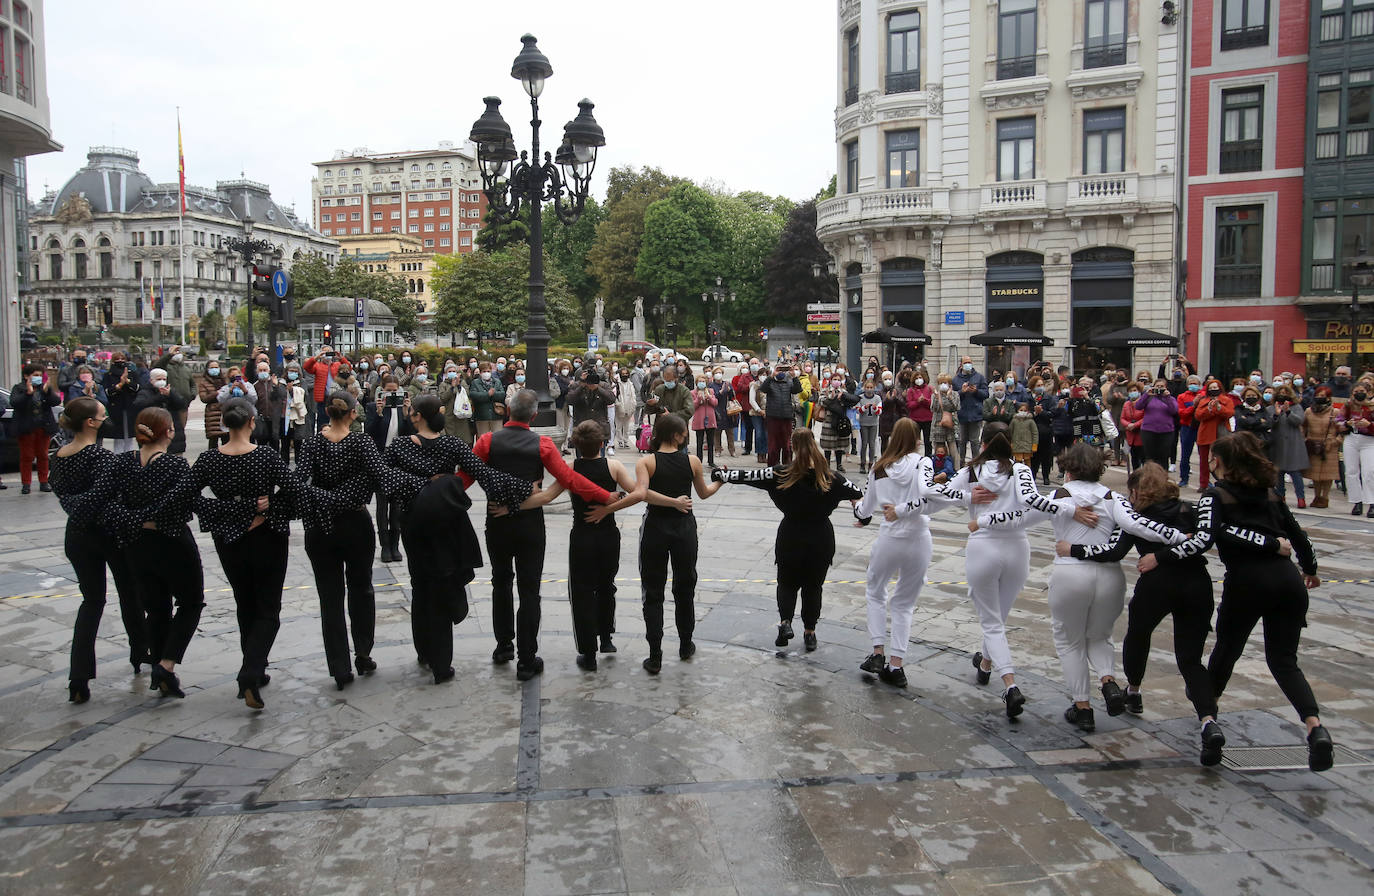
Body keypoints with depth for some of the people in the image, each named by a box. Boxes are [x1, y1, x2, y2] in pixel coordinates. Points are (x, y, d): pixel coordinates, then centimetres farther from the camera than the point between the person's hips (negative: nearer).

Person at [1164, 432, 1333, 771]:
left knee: (1227, 648, 19)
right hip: (1288, 581, 4)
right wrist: (1310, 570, 35)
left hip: (1247, 582, -4)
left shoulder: (1215, 495, 0)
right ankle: (1315, 726, -13)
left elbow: (1205, 539, -17)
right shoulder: (1269, 494, 16)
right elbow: (1298, 535, 18)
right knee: (1284, 661, 9)